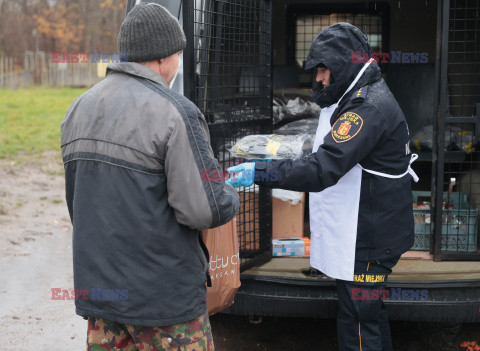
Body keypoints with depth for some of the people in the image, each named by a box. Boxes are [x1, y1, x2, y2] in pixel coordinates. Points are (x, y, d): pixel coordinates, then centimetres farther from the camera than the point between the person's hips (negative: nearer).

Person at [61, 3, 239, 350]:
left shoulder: (80, 109, 8)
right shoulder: (174, 113, -16)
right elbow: (205, 210, -20)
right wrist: (232, 195, 1)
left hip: (97, 287, 7)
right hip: (163, 294, -7)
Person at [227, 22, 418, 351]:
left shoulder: (369, 108, -22)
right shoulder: (366, 98, 14)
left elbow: (323, 169, -32)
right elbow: (332, 160, 17)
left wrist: (259, 172, -31)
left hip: (367, 240, -11)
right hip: (367, 234, 11)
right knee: (369, 313, 22)